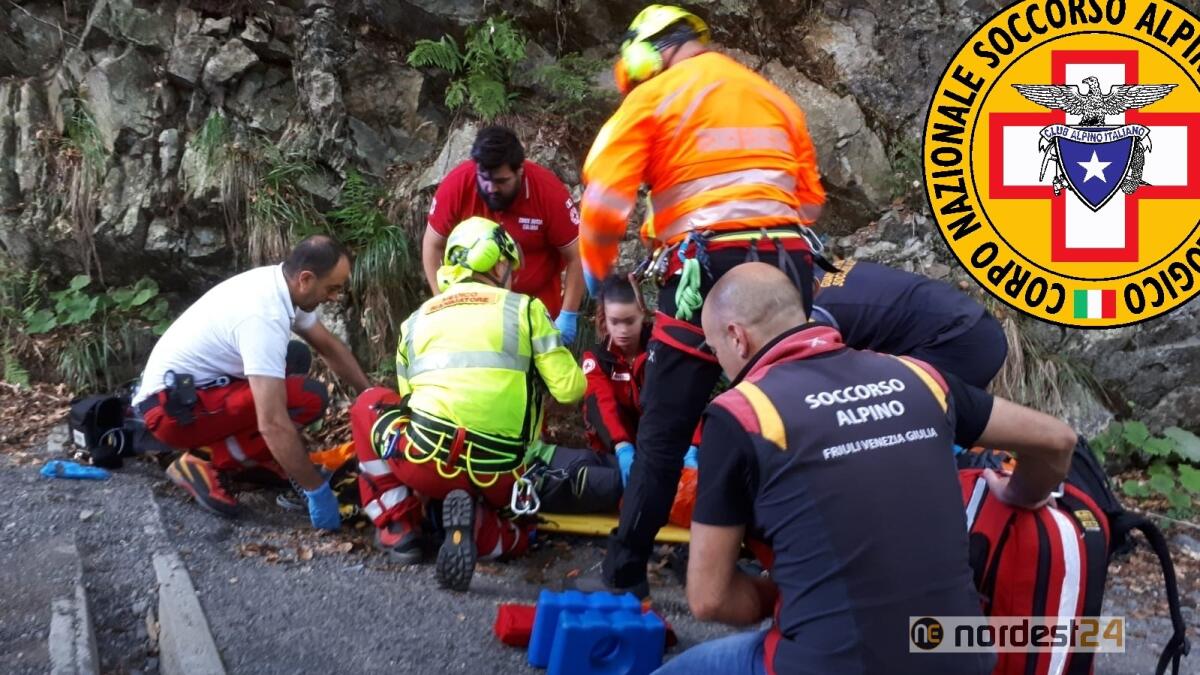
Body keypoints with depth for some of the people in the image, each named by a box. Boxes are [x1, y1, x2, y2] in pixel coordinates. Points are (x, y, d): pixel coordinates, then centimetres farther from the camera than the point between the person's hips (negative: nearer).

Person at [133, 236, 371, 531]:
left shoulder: (280, 283, -3)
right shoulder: (264, 316, -30)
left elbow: (330, 347, 13)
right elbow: (274, 425, -32)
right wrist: (316, 490, -24)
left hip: (196, 384, 9)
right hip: (171, 407, -9)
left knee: (296, 359, 11)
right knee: (309, 398, -21)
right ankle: (207, 461, -8)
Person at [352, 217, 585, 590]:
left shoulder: (416, 319, 18)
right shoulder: (525, 308, 9)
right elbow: (570, 390, 3)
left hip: (425, 462, 1)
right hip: (498, 475, 0)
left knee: (369, 404, 30)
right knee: (515, 534, 33)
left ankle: (398, 529, 18)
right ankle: (481, 528, -5)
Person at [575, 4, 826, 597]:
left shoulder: (651, 98, 6)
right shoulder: (776, 98, 22)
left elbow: (604, 205, -3)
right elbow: (810, 199, 20)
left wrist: (595, 273, 13)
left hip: (709, 270, -5)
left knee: (663, 434, 2)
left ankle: (624, 577, 9)